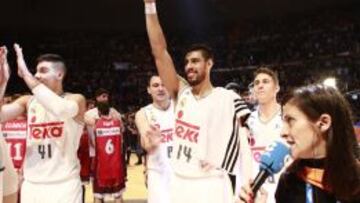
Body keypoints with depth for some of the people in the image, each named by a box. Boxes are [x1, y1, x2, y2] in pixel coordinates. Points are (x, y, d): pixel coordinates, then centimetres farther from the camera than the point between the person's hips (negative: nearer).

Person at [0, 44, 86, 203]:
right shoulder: (28, 101, 6)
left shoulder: (76, 99, -6)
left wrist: (26, 74, -25)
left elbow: (61, 110, -29)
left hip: (64, 184, -4)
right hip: (32, 184, 4)